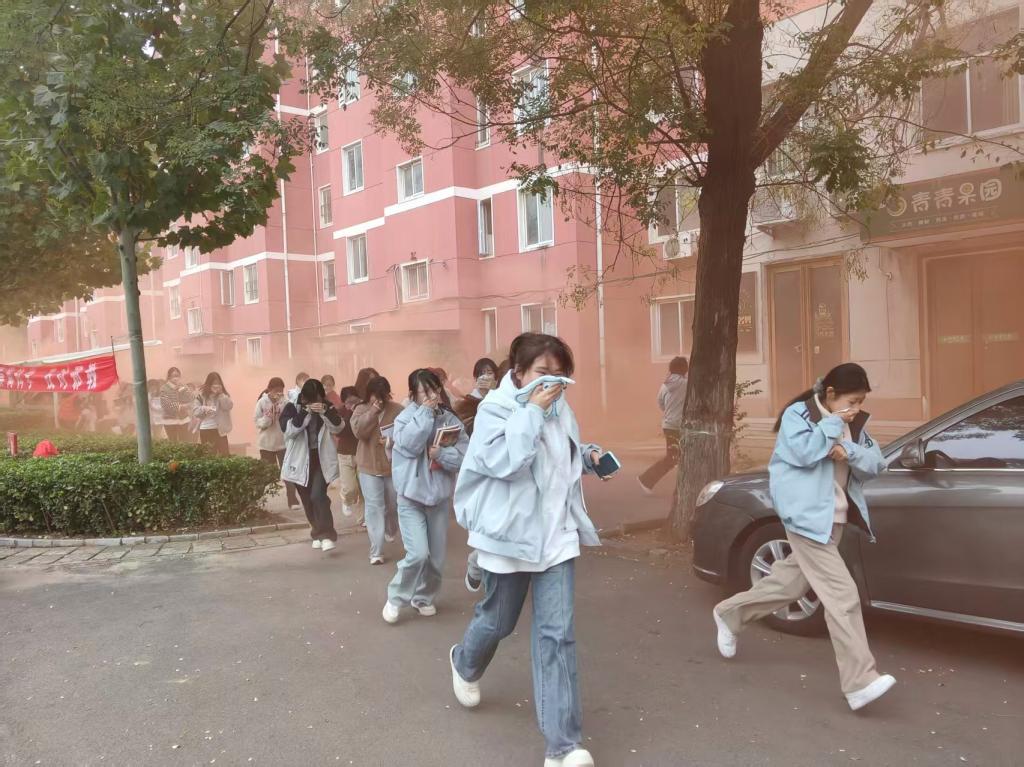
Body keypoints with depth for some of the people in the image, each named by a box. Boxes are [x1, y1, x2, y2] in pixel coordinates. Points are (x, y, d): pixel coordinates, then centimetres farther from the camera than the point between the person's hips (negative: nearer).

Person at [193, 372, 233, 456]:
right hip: (205, 429, 1)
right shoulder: (201, 394, 1)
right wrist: (204, 409, -20)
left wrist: (220, 394, -17)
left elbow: (229, 406, -13)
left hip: (219, 429, 0)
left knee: (225, 453, -4)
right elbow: (195, 410, -2)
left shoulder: (223, 395, 3)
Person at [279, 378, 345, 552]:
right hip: (301, 460, 1)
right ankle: (318, 533, 27)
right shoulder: (292, 407, -7)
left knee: (318, 495, -17)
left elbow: (338, 427, -10)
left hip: (322, 459, -1)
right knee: (307, 500, 10)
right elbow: (288, 430, -21)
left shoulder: (327, 406, -1)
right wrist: (306, 412, -28)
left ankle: (327, 535, -14)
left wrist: (325, 412, -25)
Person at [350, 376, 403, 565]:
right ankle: (376, 551, -2)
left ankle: (390, 531, 48)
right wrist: (373, 411, -22)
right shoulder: (361, 410, -2)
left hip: (393, 466, 1)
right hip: (369, 466, -1)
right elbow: (359, 431, -19)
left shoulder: (398, 410, -6)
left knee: (394, 504, 16)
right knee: (374, 507, -4)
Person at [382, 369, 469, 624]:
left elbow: (466, 456, -7)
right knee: (418, 553, -14)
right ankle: (396, 598, 10)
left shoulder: (451, 420, -1)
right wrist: (425, 412, -21)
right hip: (411, 496, -3)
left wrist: (441, 454, -23)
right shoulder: (405, 417, -6)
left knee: (436, 557, 10)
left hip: (439, 495, 3)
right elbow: (409, 445, -23)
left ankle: (424, 597, 34)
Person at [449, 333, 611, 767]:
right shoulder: (494, 409, -13)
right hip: (512, 534, -4)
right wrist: (533, 410, -25)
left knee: (556, 634, 0)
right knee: (498, 621, 16)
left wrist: (587, 457, 2)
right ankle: (465, 665, 52)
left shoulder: (560, 408, 6)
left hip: (557, 536, 4)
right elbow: (505, 462, -29)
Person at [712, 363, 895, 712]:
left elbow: (876, 463, 7)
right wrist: (833, 424, -15)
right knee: (842, 595, -13)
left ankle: (730, 613, 38)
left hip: (836, 517, 9)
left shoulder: (854, 423, 13)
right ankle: (860, 683, -9)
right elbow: (804, 453, -24)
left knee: (792, 582, 17)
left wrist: (849, 451, -12)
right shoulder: (798, 414, -8)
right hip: (807, 516, -8)